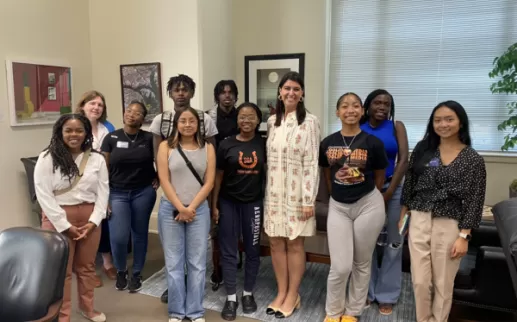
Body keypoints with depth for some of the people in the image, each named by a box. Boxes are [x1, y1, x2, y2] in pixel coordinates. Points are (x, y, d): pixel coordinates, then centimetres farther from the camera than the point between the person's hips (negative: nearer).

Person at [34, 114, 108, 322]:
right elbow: (43, 195, -11)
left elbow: (103, 192, 2)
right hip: (58, 219, -3)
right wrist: (65, 225, -13)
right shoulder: (47, 159, -6)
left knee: (86, 266, 15)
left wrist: (93, 221, -8)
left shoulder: (97, 159, 3)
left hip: (89, 218, 3)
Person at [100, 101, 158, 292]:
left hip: (143, 192, 0)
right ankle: (120, 271, 24)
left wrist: (157, 178, -4)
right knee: (119, 237, -6)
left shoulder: (149, 138, -3)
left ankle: (136, 274, 28)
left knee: (140, 234, 10)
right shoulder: (111, 138, -2)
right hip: (117, 193, 0)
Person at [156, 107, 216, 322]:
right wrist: (180, 208, -11)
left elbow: (209, 182, -1)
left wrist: (191, 208, -9)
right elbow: (164, 180, -4)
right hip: (170, 209, 0)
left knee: (197, 263, 5)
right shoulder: (166, 146, 3)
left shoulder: (207, 148, 5)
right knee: (173, 262, 6)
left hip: (199, 210, 1)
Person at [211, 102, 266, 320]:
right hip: (228, 203, -1)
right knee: (228, 251, 5)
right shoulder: (226, 145, -4)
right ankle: (231, 298, 18)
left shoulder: (263, 144, -2)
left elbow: (268, 172, 7)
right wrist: (214, 205, -1)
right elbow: (218, 176, 1)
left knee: (252, 250, 11)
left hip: (254, 203, 1)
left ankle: (248, 294, 28)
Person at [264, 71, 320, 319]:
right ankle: (281, 292, 27)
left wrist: (309, 200, -14)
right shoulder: (271, 121, 8)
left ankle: (293, 296, 23)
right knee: (275, 242, 10)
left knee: (294, 244, 6)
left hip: (296, 192, -5)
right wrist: (266, 189, 10)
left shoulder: (309, 122, -9)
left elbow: (312, 163, -11)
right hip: (273, 191, 5)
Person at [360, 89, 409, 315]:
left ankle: (387, 295, 19)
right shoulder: (359, 130, 2)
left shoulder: (397, 127, 2)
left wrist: (387, 194, -12)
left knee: (393, 243, 5)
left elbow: (404, 160, -5)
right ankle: (367, 291, 22)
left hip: (393, 190, 0)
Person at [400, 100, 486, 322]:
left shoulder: (473, 159, -5)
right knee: (420, 280, 7)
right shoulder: (423, 149, 2)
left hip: (449, 225, -2)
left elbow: (474, 201, -5)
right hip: (419, 221, 2)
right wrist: (402, 216, 7)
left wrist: (464, 236, -8)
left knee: (443, 283, 11)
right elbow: (409, 183, 8)